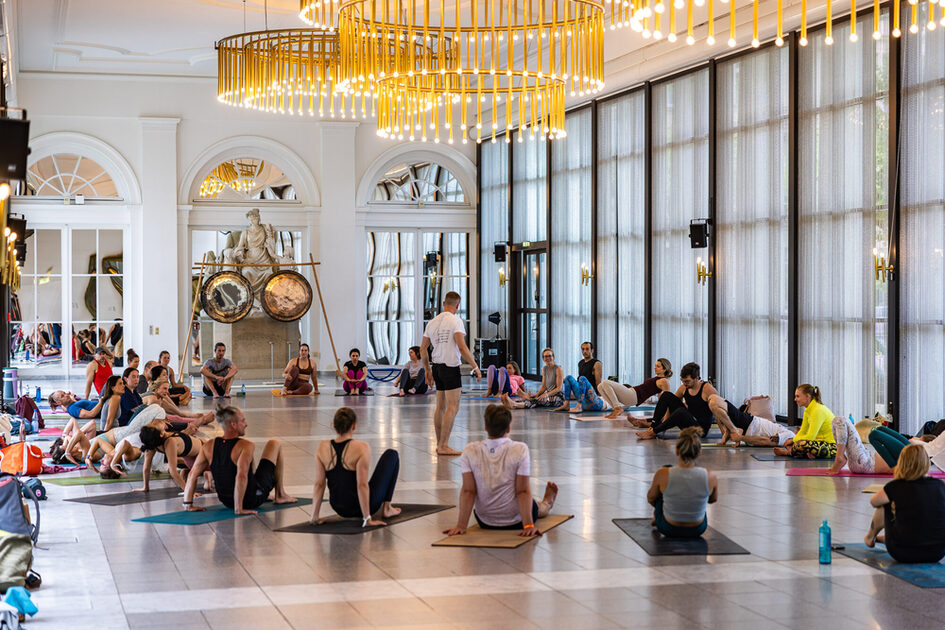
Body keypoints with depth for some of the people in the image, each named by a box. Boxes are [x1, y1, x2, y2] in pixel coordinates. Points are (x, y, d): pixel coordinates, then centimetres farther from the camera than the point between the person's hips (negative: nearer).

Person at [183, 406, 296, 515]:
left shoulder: (208, 446, -7)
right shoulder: (246, 446, -23)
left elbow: (192, 474, -9)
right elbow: (241, 476, -35)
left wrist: (188, 504, -5)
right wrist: (238, 509, -32)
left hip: (227, 502, 6)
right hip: (253, 500, -6)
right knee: (275, 444, 9)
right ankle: (280, 494, 19)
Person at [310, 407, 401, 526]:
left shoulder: (322, 447, -9)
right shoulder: (361, 448, -22)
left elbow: (319, 484, -6)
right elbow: (362, 485, -23)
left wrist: (315, 516, 0)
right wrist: (367, 519, -18)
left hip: (340, 510, 5)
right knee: (392, 455, 12)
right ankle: (386, 508, 15)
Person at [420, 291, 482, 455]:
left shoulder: (432, 322, 10)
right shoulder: (455, 321, -10)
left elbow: (423, 349, 13)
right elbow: (462, 347, -19)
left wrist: (427, 370, 22)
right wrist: (475, 366, -12)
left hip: (436, 366, 7)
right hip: (450, 366, -7)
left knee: (440, 406, 15)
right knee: (452, 407, -6)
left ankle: (439, 444, 21)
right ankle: (444, 446, -10)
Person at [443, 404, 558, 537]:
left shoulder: (470, 451, -17)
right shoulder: (520, 449, -22)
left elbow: (468, 491, -15)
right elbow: (523, 491, -20)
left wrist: (461, 525, -12)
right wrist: (528, 525, -17)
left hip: (484, 522, 2)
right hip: (516, 521, -2)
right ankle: (547, 502, 63)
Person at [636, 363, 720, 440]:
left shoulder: (707, 389, -16)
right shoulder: (684, 388, 2)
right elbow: (671, 403, 15)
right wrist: (665, 422, 4)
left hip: (700, 427, -7)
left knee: (681, 411, -37)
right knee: (666, 396, -2)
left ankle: (653, 432, -25)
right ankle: (653, 427, -10)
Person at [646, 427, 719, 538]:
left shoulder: (663, 474, -24)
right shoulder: (710, 476, -21)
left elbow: (650, 498, -3)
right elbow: (714, 499, 2)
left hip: (669, 529, -1)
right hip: (697, 530, 1)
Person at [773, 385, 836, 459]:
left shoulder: (818, 410, -20)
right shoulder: (808, 410, 9)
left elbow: (810, 437, -21)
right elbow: (802, 432, 15)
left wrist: (792, 441, -9)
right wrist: (792, 441, -3)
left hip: (833, 447, -10)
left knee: (802, 444, -32)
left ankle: (788, 452, -5)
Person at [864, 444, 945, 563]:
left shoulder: (895, 487, -9)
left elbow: (873, 502, 12)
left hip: (904, 554, -3)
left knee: (885, 504, 18)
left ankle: (871, 537, 43)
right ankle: (881, 538, 52)